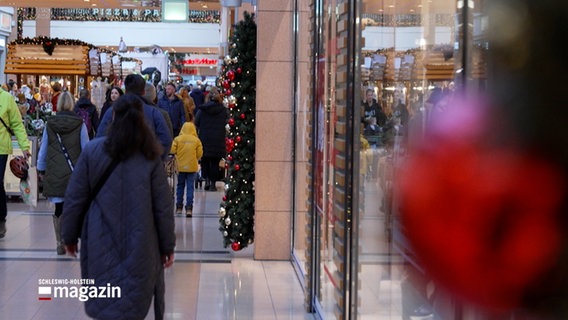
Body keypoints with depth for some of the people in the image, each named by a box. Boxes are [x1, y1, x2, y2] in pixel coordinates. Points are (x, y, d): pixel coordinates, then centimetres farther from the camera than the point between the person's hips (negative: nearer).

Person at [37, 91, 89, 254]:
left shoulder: (50, 124, 3)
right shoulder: (79, 124, -3)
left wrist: (41, 169, 19)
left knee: (59, 208, 6)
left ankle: (60, 243, 9)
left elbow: (43, 149, 9)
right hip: (74, 173, -2)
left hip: (54, 173, 2)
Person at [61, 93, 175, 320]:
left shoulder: (92, 151, -5)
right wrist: (168, 245, 8)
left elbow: (74, 198, -1)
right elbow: (163, 206, -1)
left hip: (101, 244, 0)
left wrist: (70, 236, 12)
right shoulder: (150, 157, -4)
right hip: (140, 247, 0)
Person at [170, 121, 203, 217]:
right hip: (192, 167, -1)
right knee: (190, 187, 3)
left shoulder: (178, 139, -6)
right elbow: (199, 154, -4)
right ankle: (189, 208, -3)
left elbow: (172, 151, -7)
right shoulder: (196, 140, -5)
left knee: (180, 186, 15)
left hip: (180, 166, 1)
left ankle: (179, 207, 18)